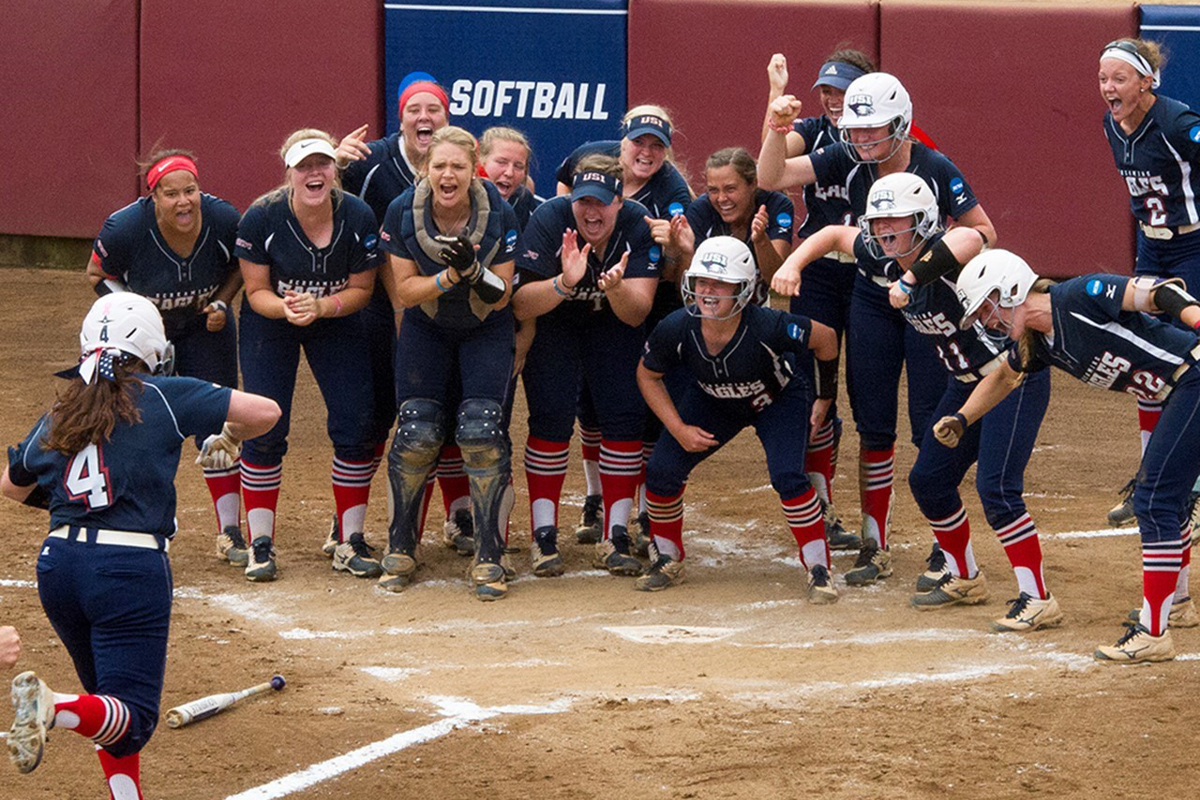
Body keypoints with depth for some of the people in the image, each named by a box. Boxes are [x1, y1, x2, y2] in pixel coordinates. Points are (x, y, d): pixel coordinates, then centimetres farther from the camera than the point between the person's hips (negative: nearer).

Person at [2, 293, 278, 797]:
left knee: (114, 702, 22)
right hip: (130, 567, -5)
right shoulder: (164, 398, 1)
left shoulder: (61, 414, 13)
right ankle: (54, 708, -33)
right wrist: (227, 437, 19)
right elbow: (264, 411, -2)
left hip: (58, 564, 5)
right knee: (131, 719, -6)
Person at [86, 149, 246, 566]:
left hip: (204, 328, 1)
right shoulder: (125, 227, -30)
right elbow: (97, 273, -10)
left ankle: (230, 533, 7)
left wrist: (221, 303, -17)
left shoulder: (224, 220, -25)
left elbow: (241, 267, -2)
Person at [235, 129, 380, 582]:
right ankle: (260, 544, 2)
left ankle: (350, 543, 7)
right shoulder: (262, 217, -23)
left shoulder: (358, 217, -20)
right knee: (264, 430, -8)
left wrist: (319, 307, -28)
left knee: (355, 427, -5)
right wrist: (286, 308, -33)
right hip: (270, 322, -1)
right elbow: (257, 290, -13)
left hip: (337, 322, 1)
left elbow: (361, 289, -11)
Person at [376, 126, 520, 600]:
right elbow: (403, 291, -12)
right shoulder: (402, 213, -17)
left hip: (485, 331, -1)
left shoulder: (500, 215, -19)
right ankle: (400, 549, 8)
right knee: (417, 433, -11)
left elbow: (500, 298, -14)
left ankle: (489, 557, -9)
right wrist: (450, 276, -28)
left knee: (481, 430, -17)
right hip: (426, 330, 1)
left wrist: (473, 270, -34)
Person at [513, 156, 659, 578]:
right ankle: (544, 534, -6)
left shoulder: (639, 225, -23)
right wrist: (564, 283, -47)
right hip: (552, 325, -1)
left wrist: (616, 287, -45)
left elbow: (637, 314, -24)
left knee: (625, 416, -11)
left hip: (614, 325, 1)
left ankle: (615, 535, -2)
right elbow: (520, 305, -30)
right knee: (552, 416, -14)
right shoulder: (549, 219, -26)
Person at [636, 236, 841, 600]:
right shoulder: (676, 330, -30)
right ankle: (668, 561, 16)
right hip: (712, 402, 3)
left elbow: (825, 338, -20)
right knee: (662, 471, -7)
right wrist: (679, 430, -16)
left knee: (788, 476, -24)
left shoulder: (767, 327, -39)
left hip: (778, 401, -3)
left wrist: (825, 396, -8)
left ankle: (818, 569, -8)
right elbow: (648, 376, -9)